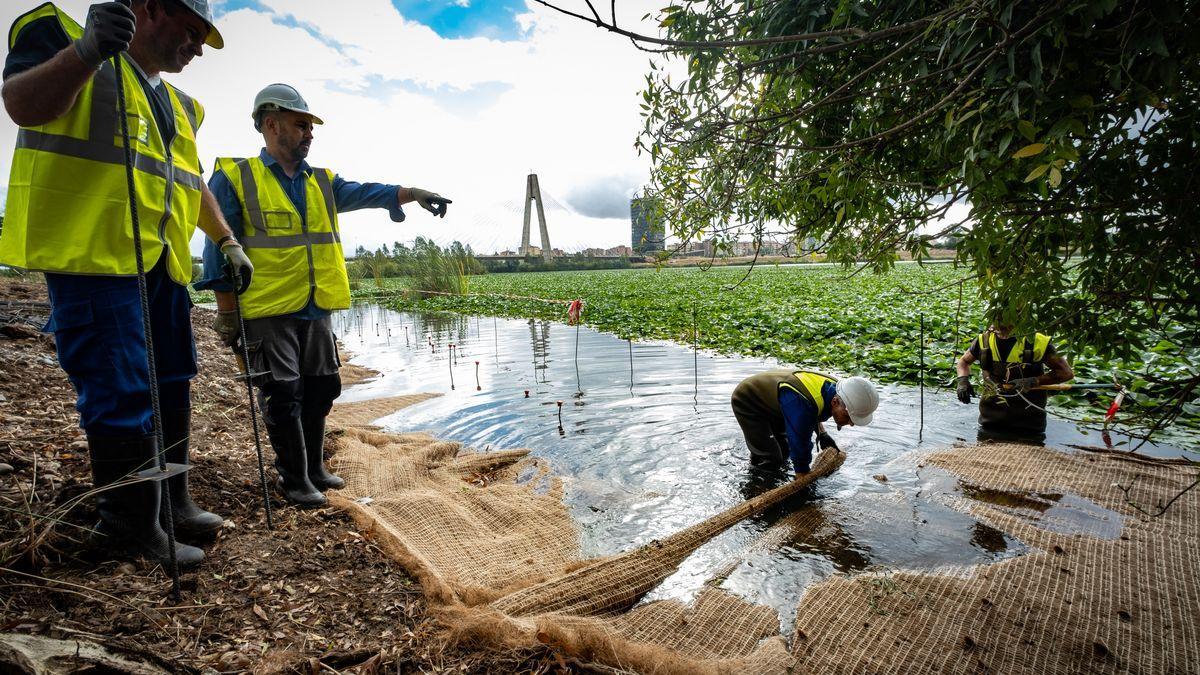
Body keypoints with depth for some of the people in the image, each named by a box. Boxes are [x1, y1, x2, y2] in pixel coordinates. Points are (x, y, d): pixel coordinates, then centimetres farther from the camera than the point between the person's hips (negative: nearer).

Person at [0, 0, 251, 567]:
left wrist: (227, 241, 23)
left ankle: (172, 504, 22)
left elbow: (192, 183, 29)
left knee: (171, 388, 10)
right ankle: (132, 527, 5)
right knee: (121, 394, -8)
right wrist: (86, 51, -27)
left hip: (163, 265, 8)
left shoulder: (177, 106, 24)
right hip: (91, 255, -8)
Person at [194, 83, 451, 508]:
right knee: (283, 398, -1)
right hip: (268, 313, -5)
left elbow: (364, 193, -2)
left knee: (318, 393, 13)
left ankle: (314, 468, 30)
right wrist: (227, 312, -8)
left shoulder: (322, 182, 14)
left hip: (316, 312, 6)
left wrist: (412, 193, -20)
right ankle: (295, 480, 14)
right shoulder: (234, 178, -2)